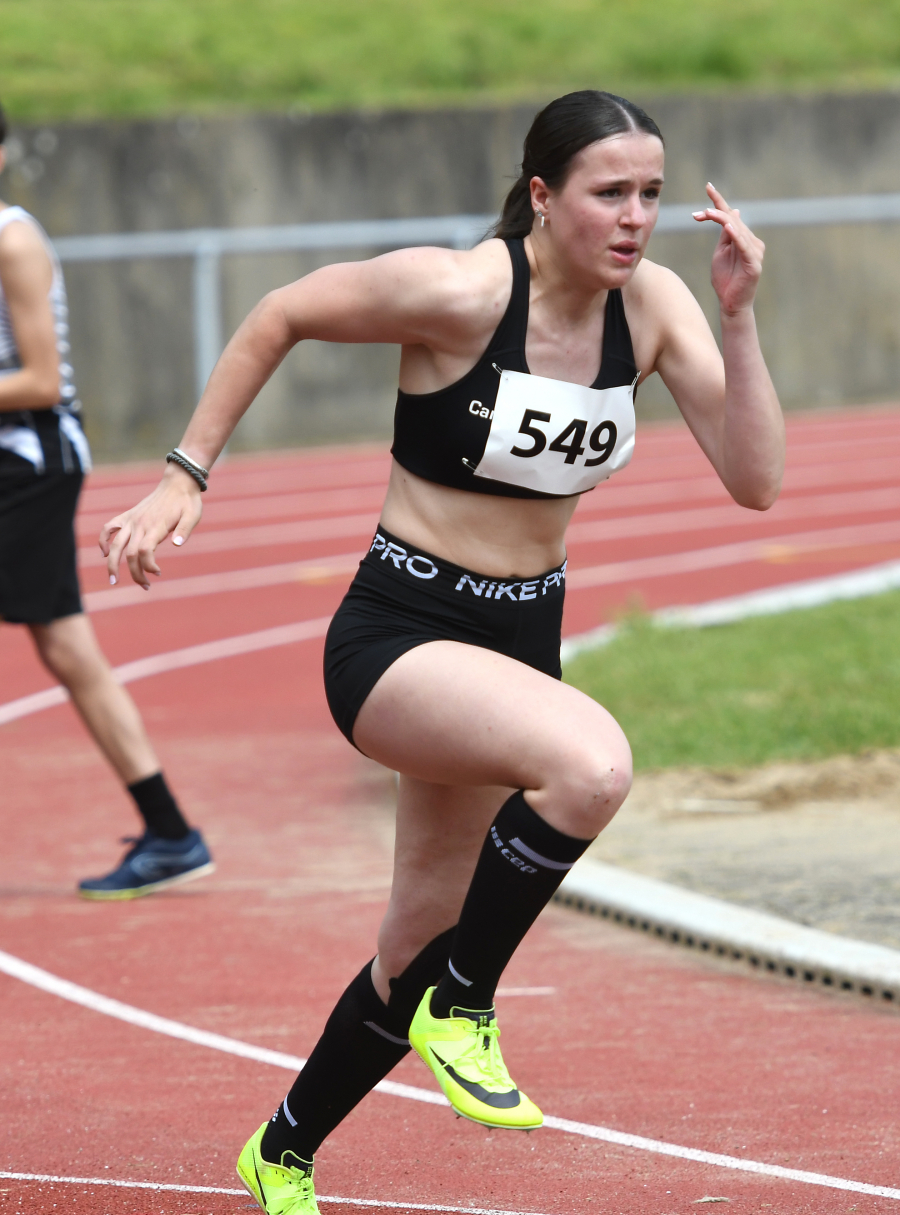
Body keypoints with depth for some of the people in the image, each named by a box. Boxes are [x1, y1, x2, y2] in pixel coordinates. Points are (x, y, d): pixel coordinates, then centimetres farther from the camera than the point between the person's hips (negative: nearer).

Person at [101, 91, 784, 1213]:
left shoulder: (650, 303, -4)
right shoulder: (458, 292, -19)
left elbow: (755, 480, -9)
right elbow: (278, 319, -5)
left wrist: (737, 318, -19)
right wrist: (185, 477, -4)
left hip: (521, 642, 7)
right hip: (396, 637, -7)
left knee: (423, 947, 16)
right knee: (592, 762, -36)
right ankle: (462, 1006, -12)